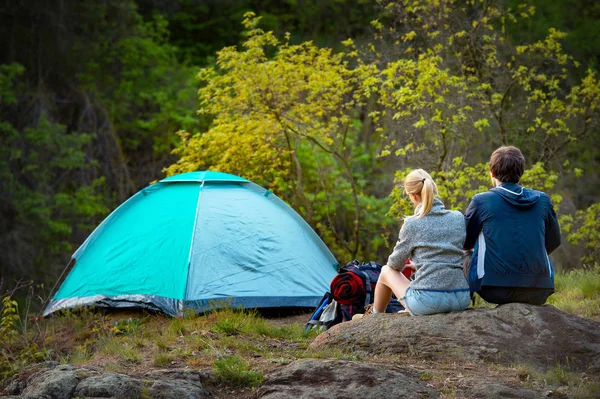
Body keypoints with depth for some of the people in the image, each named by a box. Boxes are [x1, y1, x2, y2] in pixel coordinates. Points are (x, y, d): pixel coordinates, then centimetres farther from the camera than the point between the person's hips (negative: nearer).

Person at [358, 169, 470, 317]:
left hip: (427, 302, -5)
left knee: (387, 271, 24)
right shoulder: (459, 218, 7)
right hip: (462, 300, 5)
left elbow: (395, 264, 6)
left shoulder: (412, 224, -5)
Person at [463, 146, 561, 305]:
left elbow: (465, 243, 10)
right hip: (539, 293, 2)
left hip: (495, 290, -2)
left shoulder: (481, 201, -2)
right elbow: (553, 241, 18)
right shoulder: (542, 200, 5)